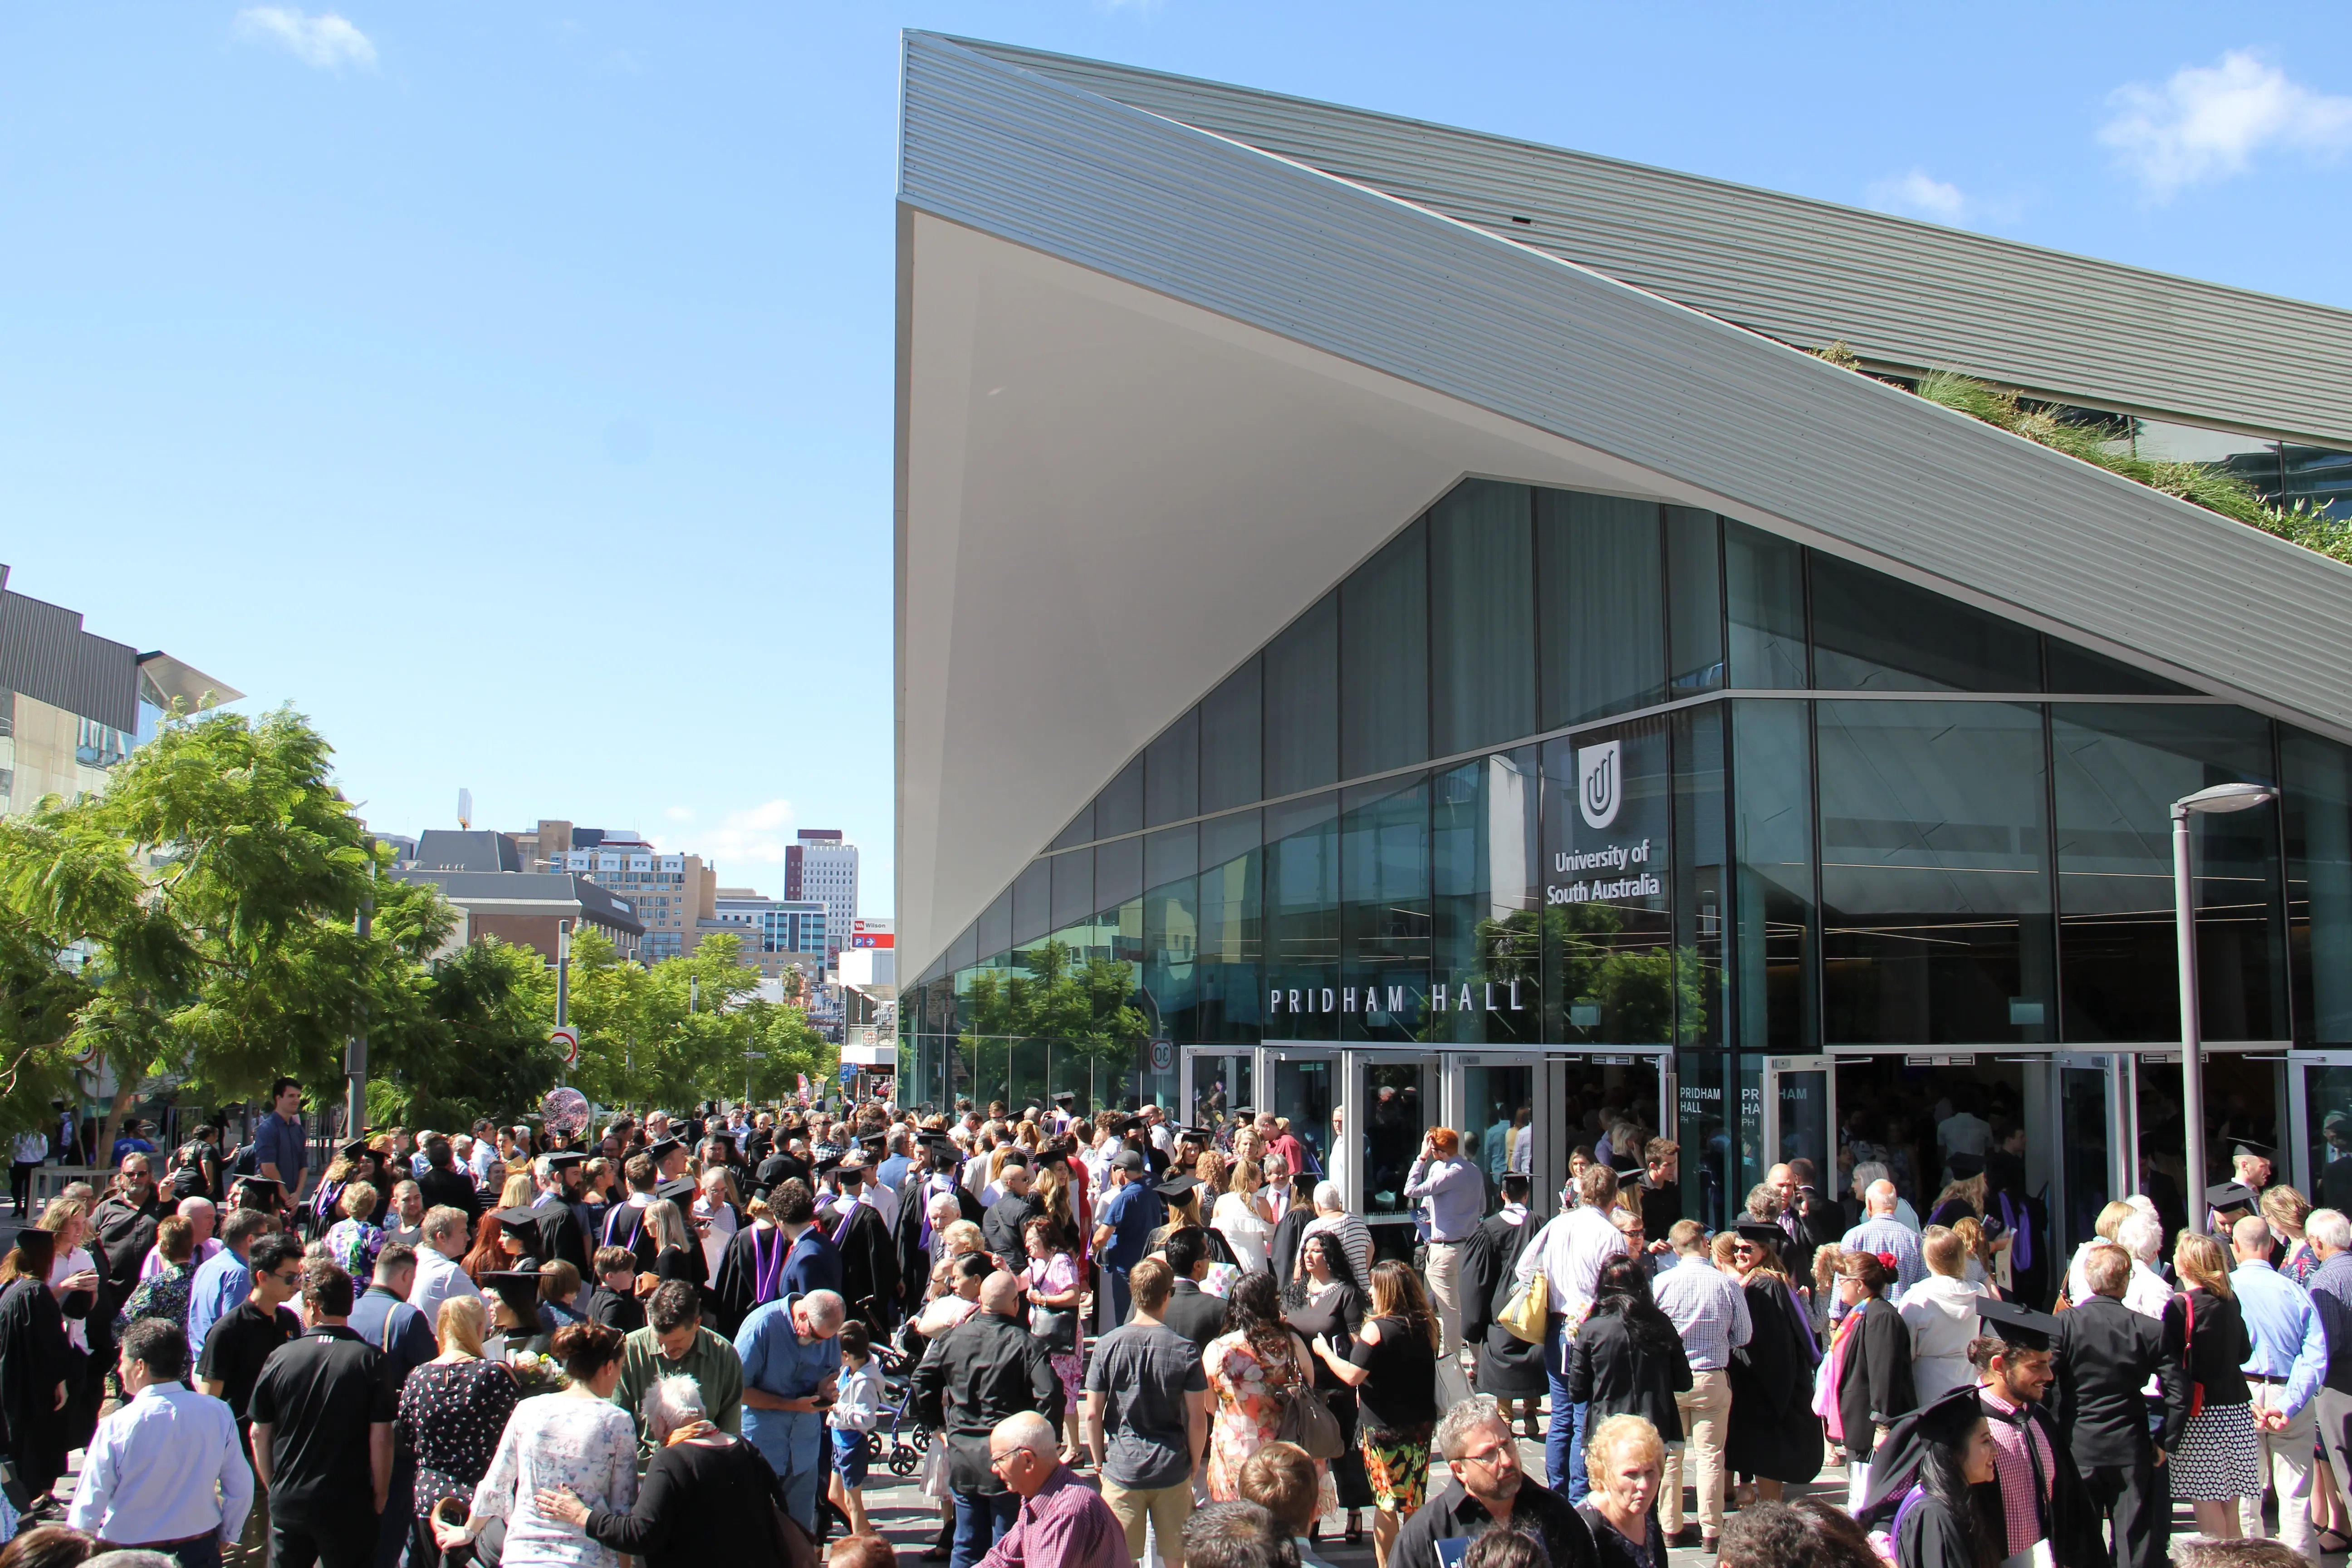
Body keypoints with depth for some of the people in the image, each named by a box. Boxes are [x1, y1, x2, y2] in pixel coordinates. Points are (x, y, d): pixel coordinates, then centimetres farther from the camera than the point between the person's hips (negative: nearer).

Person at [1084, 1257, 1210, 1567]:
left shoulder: (1108, 1345, -8)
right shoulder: (1185, 1350, -9)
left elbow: (1093, 1414, -5)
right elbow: (1198, 1419, -7)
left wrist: (1099, 1463, 8)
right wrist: (1194, 1465, 8)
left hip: (1121, 1470, 0)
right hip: (1173, 1471, 0)